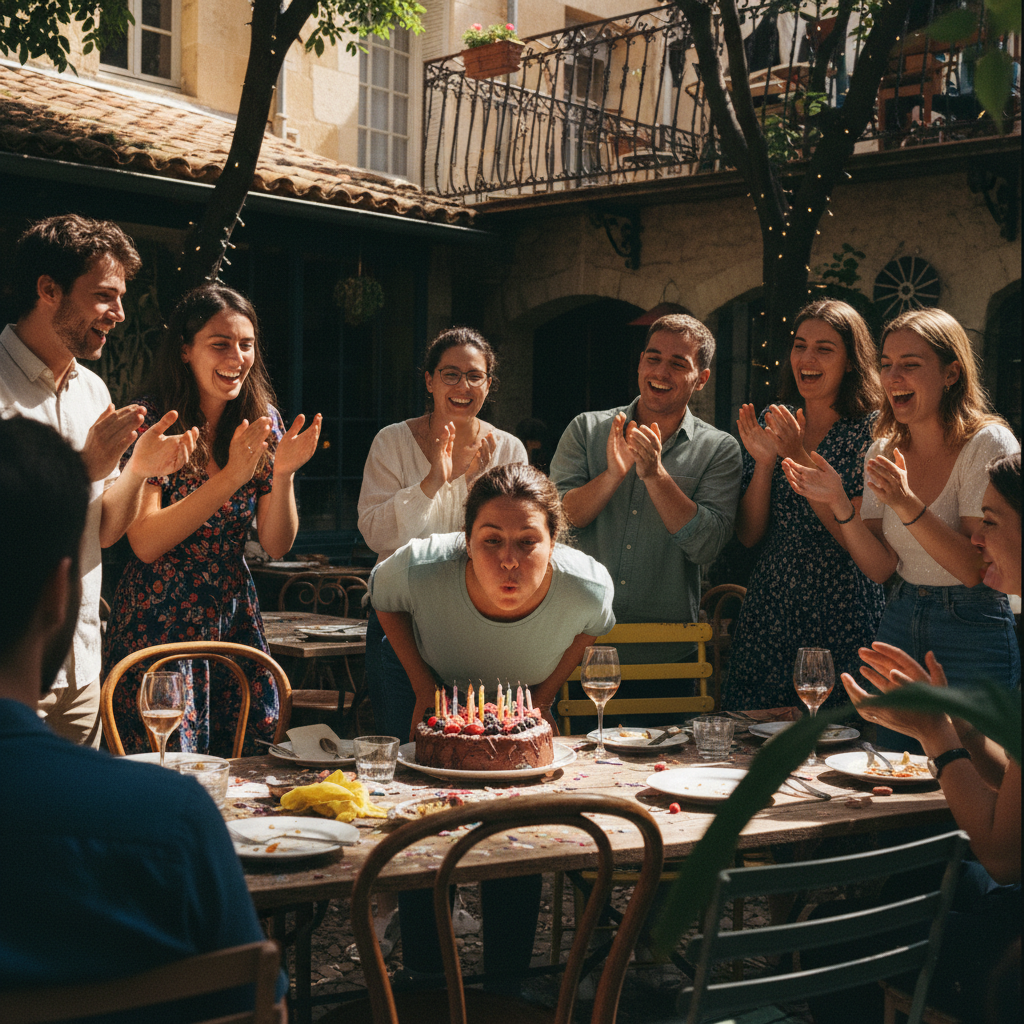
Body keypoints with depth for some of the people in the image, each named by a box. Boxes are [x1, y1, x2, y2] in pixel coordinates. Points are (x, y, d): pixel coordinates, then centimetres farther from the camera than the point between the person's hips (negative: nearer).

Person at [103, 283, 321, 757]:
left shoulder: (262, 420, 3)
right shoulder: (152, 421, -9)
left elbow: (277, 545, 2)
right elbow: (146, 543, -18)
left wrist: (283, 472, -15)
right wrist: (232, 476, -23)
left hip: (234, 620, 4)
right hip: (158, 623, -4)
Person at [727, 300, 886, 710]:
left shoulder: (873, 430, -7)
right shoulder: (771, 424, 7)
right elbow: (748, 535, 5)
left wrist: (799, 458, -18)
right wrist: (764, 462, -10)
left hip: (844, 617, -4)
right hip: (770, 611, 4)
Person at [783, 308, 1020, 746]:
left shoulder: (987, 443, -13)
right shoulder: (884, 452, 4)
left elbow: (976, 569, -19)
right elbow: (881, 568, -1)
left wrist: (907, 505, -29)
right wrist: (839, 504, -16)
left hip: (974, 632, -5)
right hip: (899, 624, 5)